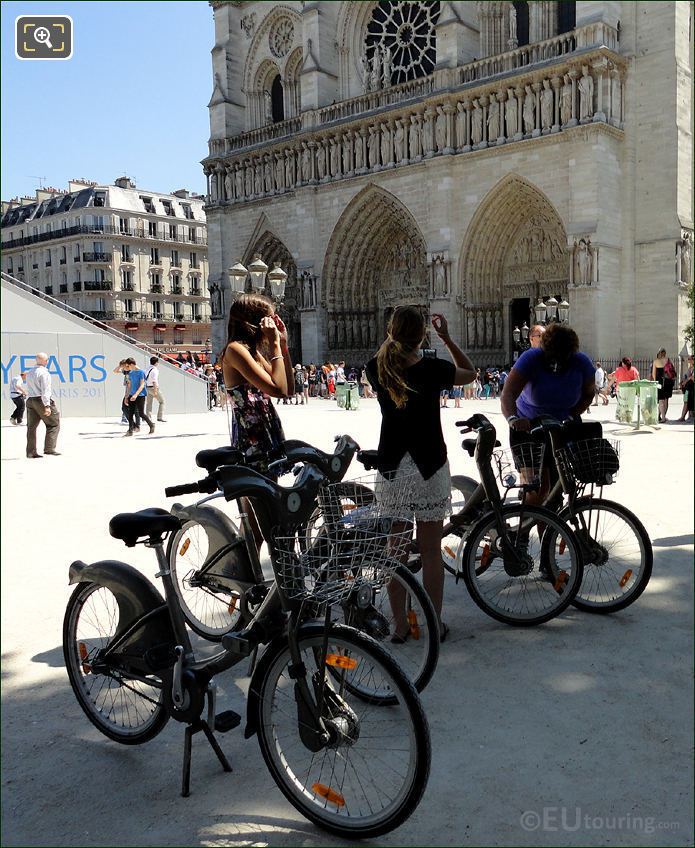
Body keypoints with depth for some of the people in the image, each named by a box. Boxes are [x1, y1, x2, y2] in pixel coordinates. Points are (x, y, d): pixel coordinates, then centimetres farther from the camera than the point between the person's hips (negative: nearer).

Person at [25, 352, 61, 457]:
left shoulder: (29, 372, 15)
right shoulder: (44, 373, -12)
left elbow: (30, 389, 19)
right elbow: (45, 390, -18)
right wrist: (47, 406, -20)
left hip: (30, 400, 8)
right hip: (41, 400, -8)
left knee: (31, 426, 7)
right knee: (53, 424, 2)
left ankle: (31, 452, 5)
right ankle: (49, 449, -6)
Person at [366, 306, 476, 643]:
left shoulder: (377, 368, -2)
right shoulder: (432, 368, -10)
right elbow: (470, 372, 9)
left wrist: (392, 339, 15)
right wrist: (447, 338, 9)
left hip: (391, 467, 2)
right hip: (429, 466, -2)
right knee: (431, 550, 7)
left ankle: (399, 625, 17)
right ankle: (435, 625, 15)